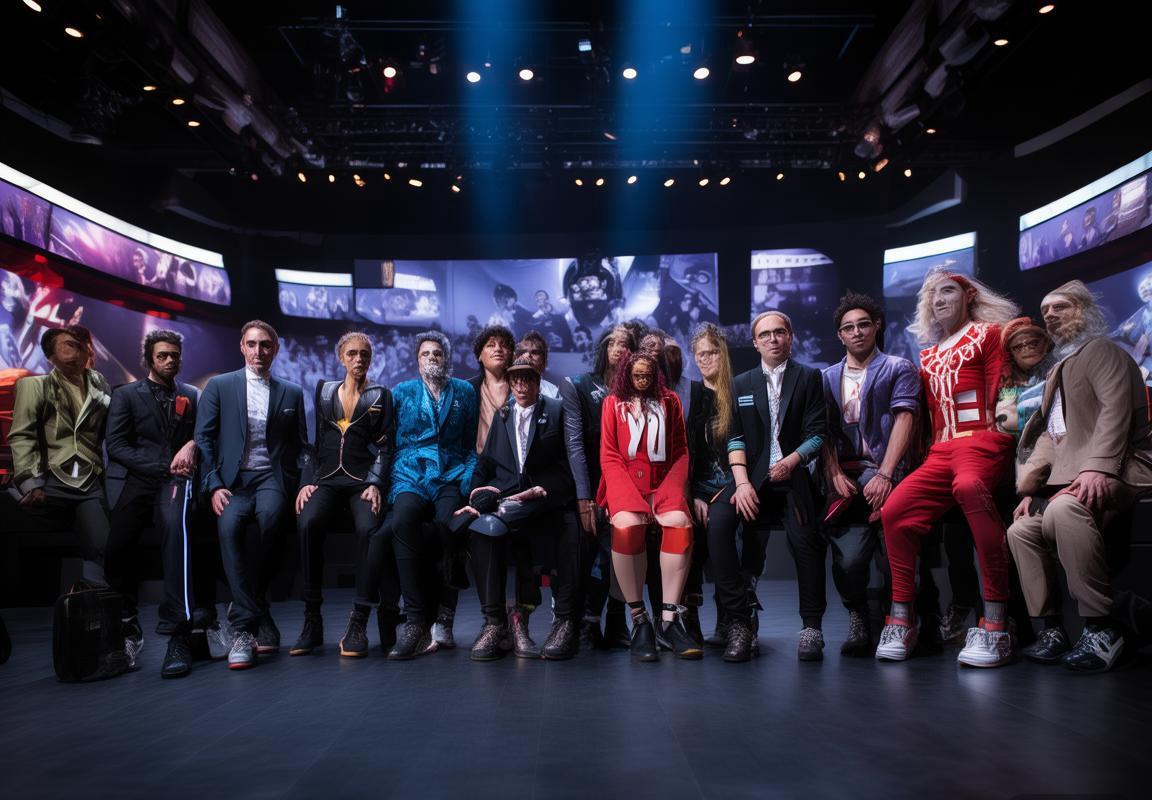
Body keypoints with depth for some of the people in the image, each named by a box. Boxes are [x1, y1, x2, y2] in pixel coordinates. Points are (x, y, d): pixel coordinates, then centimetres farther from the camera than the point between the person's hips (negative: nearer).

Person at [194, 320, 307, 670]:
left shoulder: (292, 393, 15)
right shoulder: (219, 386, 11)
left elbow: (300, 446, 16)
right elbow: (204, 438, 5)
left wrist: (304, 482, -2)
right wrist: (214, 486, -7)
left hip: (272, 478, 0)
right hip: (233, 480, 0)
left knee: (269, 515, -34)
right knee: (228, 524, -33)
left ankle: (244, 611, -16)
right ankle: (248, 624, -28)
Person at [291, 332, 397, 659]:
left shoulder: (381, 396, 13)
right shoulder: (324, 391, 19)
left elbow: (385, 447, 5)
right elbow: (314, 441, 15)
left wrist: (375, 485, -10)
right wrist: (307, 482, 1)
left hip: (363, 480, -1)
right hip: (327, 478, 2)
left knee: (370, 529, -34)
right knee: (308, 522, -31)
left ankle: (358, 624, -28)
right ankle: (312, 622, -21)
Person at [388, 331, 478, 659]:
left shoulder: (464, 392, 17)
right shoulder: (401, 393, 17)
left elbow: (472, 444, 14)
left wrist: (469, 481, -1)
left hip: (450, 478, 0)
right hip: (410, 476, 0)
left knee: (447, 522, -33)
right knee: (403, 518, -35)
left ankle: (423, 621, -22)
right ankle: (416, 619, -33)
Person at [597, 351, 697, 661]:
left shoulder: (669, 402, 19)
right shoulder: (613, 403, 15)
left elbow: (681, 451, 14)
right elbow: (609, 456, 8)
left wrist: (674, 488, -3)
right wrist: (627, 492, -8)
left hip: (662, 481, 2)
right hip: (625, 479, -1)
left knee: (680, 522, -31)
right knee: (627, 525, -34)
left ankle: (669, 619, -26)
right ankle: (639, 620, -24)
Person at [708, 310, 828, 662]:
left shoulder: (809, 378, 11)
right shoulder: (741, 384, 17)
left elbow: (817, 434, 3)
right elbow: (735, 438, 7)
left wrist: (792, 460, -17)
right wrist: (742, 482, -10)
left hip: (792, 475, -1)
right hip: (751, 476, 2)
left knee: (805, 537, -28)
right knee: (718, 521, -27)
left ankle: (811, 627, -9)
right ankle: (739, 620, -19)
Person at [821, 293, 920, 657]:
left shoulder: (899, 369, 10)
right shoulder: (828, 378, 19)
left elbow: (904, 420, -3)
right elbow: (823, 432, 10)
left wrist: (884, 475, -15)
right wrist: (835, 475, -7)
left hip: (884, 474, -2)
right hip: (845, 479, 2)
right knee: (848, 560, -17)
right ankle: (858, 618, 10)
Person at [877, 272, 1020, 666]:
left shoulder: (987, 334, 11)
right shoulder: (928, 356, 27)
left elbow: (999, 398, 3)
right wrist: (931, 453, 10)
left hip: (983, 440, -6)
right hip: (940, 450, 6)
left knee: (969, 485, -40)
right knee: (895, 511, -18)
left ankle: (995, 624, -38)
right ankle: (900, 622, -7)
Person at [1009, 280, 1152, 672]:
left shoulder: (1101, 351, -1)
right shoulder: (1056, 372, 26)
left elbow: (1115, 411, -17)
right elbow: (1049, 436, 22)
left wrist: (1097, 467, -31)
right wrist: (1030, 489, 8)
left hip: (1114, 471, -10)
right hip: (1067, 479, 10)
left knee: (1063, 510, -36)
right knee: (1020, 530, -1)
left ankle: (1101, 630, -28)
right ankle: (1050, 630, -1)